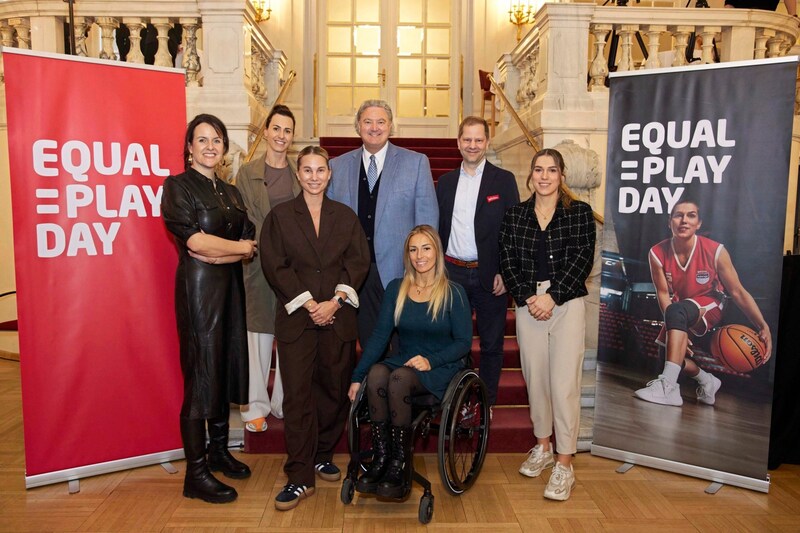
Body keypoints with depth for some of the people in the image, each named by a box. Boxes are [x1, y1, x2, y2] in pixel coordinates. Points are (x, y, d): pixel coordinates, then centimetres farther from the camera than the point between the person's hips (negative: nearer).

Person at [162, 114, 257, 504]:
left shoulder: (231, 192, 15)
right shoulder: (178, 186, -2)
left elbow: (251, 244, 5)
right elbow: (195, 240, -15)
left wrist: (216, 252, -12)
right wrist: (238, 247, -4)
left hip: (230, 286, 6)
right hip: (197, 286, -6)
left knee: (227, 369, 11)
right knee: (201, 373, -4)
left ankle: (219, 451, 26)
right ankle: (196, 474, 5)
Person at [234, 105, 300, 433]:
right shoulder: (248, 173, 3)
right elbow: (245, 222, 0)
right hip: (260, 264, -2)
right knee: (259, 335, 2)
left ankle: (284, 402, 21)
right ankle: (256, 406, 14)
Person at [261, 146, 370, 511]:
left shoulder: (346, 216, 11)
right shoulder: (279, 216, 5)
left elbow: (359, 262, 3)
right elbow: (275, 265, -3)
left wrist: (335, 301, -10)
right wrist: (309, 304, -12)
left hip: (338, 317, 2)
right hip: (296, 317, -2)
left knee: (335, 390, 8)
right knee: (297, 395, -4)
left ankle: (322, 456, 28)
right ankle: (300, 478, 3)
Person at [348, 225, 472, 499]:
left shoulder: (454, 293, -2)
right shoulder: (396, 289, 8)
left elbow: (464, 342, -4)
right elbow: (380, 335, 3)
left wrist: (430, 360, -20)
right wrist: (357, 376, -6)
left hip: (440, 368, -3)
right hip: (403, 361, 3)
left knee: (399, 378, -35)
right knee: (376, 372, -31)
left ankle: (400, 465, -24)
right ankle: (380, 458, -24)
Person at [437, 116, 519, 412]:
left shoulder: (504, 180, 0)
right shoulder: (445, 182, 10)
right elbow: (439, 229, 11)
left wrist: (505, 272, -10)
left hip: (490, 276, -2)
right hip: (452, 274, 3)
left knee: (491, 344, 8)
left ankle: (487, 404, 22)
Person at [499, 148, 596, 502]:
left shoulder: (579, 212, 3)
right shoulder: (515, 215, 10)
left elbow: (582, 259, -4)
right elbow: (507, 262, 4)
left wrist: (552, 296, -12)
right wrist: (528, 297, -9)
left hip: (566, 304, -3)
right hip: (528, 304, 3)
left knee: (564, 382, -5)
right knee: (535, 377, 9)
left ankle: (564, 464, 5)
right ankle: (543, 446, 28)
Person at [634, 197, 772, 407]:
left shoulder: (715, 251, -22)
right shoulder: (657, 254, -17)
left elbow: (737, 292, -15)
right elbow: (663, 292, -13)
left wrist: (763, 327, -22)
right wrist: (677, 330, -25)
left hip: (709, 306, -5)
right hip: (680, 311, 5)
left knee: (676, 310, -35)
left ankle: (668, 386, -42)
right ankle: (707, 381, 27)